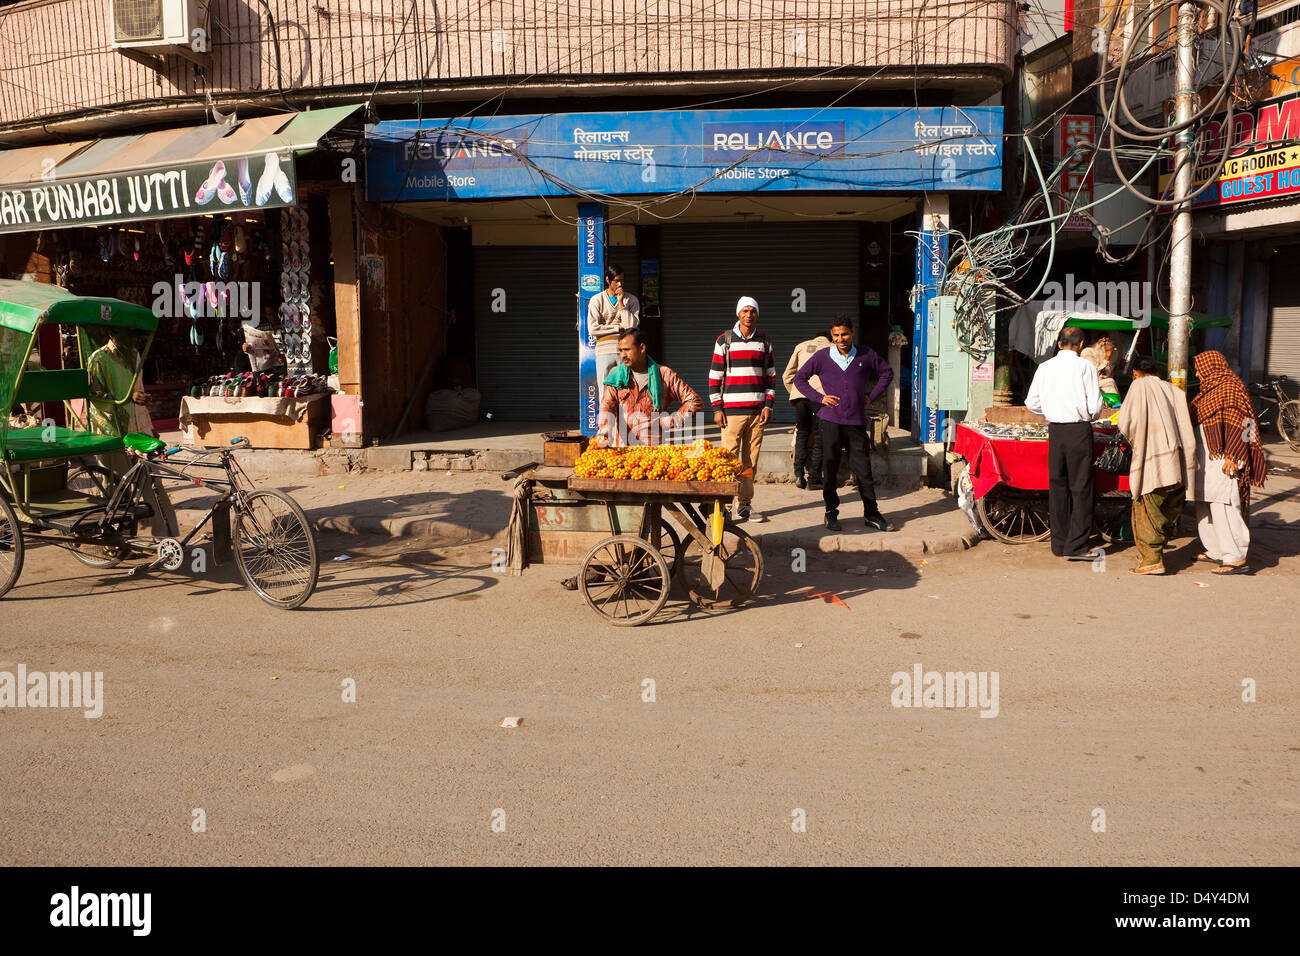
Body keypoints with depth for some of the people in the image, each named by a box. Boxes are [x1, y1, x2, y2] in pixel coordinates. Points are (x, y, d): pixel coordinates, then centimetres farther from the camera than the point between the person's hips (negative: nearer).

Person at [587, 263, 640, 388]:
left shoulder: (631, 299, 8)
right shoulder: (597, 300, 5)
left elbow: (632, 326, -5)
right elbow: (593, 329, -4)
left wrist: (621, 303, -6)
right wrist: (619, 327, -3)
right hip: (604, 350, -1)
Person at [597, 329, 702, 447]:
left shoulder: (665, 375, 5)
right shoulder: (616, 376, 10)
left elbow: (695, 402, 7)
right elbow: (607, 405, -5)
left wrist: (670, 422, 0)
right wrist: (604, 433, -24)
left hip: (654, 446, -2)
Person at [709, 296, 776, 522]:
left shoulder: (765, 342, 12)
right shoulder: (724, 340, 2)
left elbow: (771, 376, 15)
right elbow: (714, 376, 2)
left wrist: (768, 405, 4)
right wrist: (717, 408, -4)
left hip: (757, 410, 3)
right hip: (732, 410, -3)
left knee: (751, 460, 5)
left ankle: (744, 504, 13)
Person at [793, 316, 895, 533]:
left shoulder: (866, 355, 5)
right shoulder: (822, 357, 2)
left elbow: (887, 373, 19)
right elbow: (799, 379, 9)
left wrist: (871, 396, 8)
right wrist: (819, 397, -2)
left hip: (857, 421, 1)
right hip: (830, 420, -1)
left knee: (863, 469, 2)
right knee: (830, 468, 3)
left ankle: (872, 514, 11)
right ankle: (831, 513, 15)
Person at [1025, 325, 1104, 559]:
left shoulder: (1045, 367, 5)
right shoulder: (1085, 367, -7)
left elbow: (1032, 403, 6)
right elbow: (1095, 406, -9)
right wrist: (1088, 416, 12)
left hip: (1055, 430, 4)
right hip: (1079, 430, -4)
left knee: (1057, 485, 12)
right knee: (1080, 488, 1)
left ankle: (1059, 544, 17)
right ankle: (1076, 546, 0)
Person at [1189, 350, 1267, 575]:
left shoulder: (1231, 387, -10)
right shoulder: (1210, 388, 17)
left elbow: (1238, 423, -17)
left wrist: (1231, 456, -23)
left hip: (1223, 458, -10)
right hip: (1206, 456, 10)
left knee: (1223, 506, -12)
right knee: (1205, 505, 13)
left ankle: (1236, 558, -11)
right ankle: (1215, 550, 23)